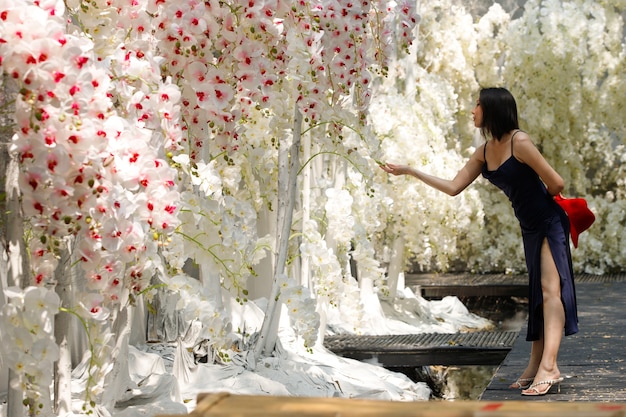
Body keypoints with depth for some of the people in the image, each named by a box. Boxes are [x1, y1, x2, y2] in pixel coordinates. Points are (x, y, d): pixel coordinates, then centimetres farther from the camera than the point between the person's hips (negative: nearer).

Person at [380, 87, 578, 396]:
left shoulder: (519, 142, -18)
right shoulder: (484, 152, 6)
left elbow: (556, 184, -17)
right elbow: (453, 187, 9)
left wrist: (539, 198, 5)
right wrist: (410, 171, 6)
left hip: (550, 224, -8)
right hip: (529, 228, 8)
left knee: (549, 289, -16)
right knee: (536, 295, 8)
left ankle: (548, 368, -25)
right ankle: (535, 367, 8)